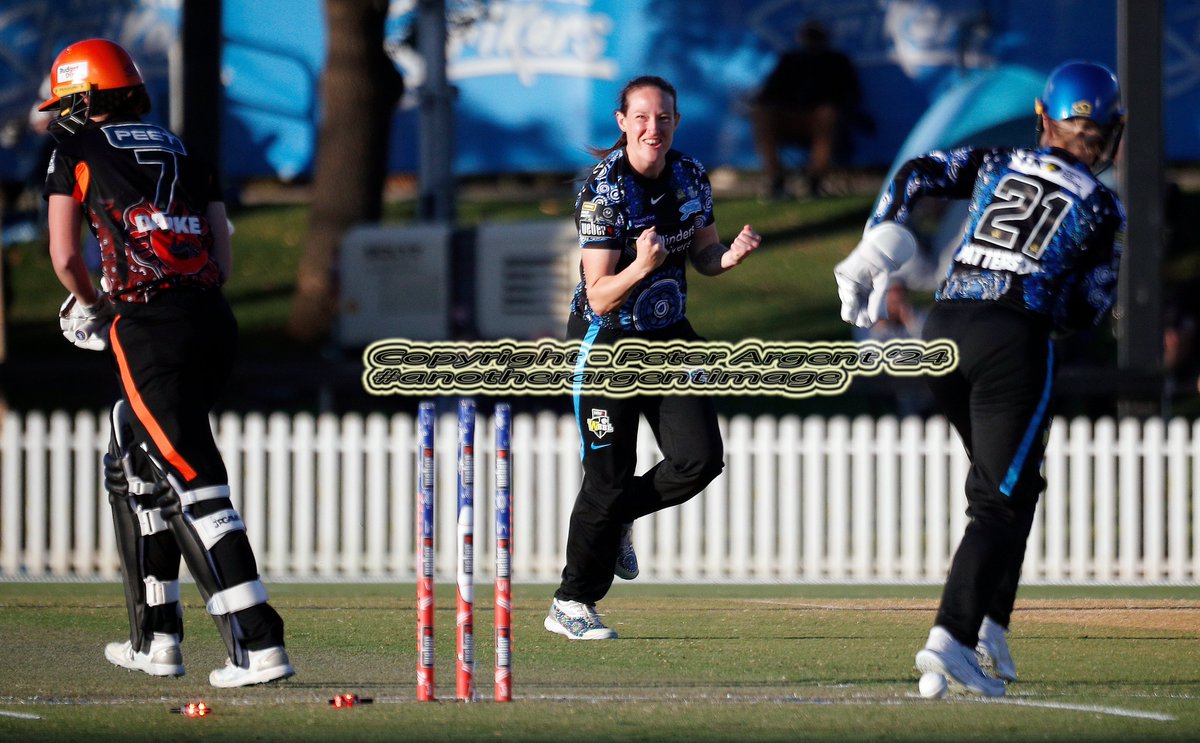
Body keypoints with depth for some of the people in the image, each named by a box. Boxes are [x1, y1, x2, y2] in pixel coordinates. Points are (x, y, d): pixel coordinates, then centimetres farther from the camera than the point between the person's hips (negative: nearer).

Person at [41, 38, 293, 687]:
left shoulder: (77, 151, 8)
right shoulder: (184, 154, 22)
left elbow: (65, 257, 2)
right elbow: (223, 262, 17)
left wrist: (92, 305, 23)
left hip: (152, 331, -6)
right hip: (213, 319, 6)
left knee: (195, 483, -11)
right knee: (132, 468, 22)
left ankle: (259, 644, -21)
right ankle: (155, 639, 24)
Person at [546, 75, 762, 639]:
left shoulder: (691, 178, -3)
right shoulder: (603, 191, -21)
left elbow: (702, 255, 11)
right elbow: (600, 297, -22)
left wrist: (729, 255, -12)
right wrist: (641, 266, -41)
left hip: (668, 335, 5)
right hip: (607, 340, -5)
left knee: (700, 458, -7)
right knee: (610, 477, -3)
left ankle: (616, 518, 22)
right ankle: (571, 604, 14)